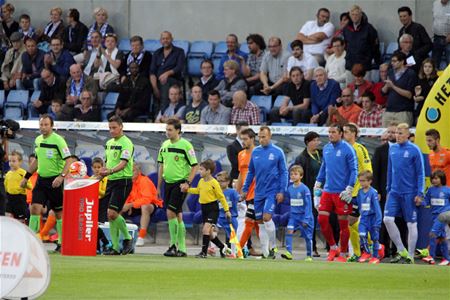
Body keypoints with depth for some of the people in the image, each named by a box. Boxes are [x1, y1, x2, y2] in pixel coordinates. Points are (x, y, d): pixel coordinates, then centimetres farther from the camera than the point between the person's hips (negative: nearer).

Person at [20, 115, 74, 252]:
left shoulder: (58, 140, -12)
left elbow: (69, 160, -15)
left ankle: (62, 243, 14)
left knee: (59, 213, 3)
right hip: (41, 179, 5)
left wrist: (61, 176, -27)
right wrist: (26, 177, 23)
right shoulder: (37, 140, 9)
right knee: (35, 208, -8)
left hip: (54, 181, -5)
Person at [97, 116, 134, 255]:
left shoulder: (126, 143, -11)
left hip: (123, 181, -8)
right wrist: (101, 175, 14)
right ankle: (115, 247, 10)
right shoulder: (109, 143, 15)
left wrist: (110, 171, -37)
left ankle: (127, 238, 3)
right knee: (110, 215, 5)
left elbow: (123, 163, -23)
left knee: (112, 213, -15)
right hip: (111, 181, 8)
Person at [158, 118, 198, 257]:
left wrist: (187, 183, -17)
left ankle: (174, 245, -9)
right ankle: (181, 248, 12)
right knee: (177, 215, 8)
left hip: (180, 183, -7)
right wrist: (159, 187, 17)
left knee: (171, 212, -15)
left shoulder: (185, 145, -9)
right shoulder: (164, 145, 11)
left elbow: (195, 166, -8)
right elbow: (161, 166, 18)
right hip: (168, 183, 7)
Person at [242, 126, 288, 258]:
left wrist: (282, 191, -9)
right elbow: (251, 172, 15)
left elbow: (283, 172, -2)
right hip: (258, 192, 5)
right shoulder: (255, 152, 7)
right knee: (260, 221, 5)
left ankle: (273, 246, -1)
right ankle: (265, 252, 12)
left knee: (267, 217, -18)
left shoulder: (277, 152, -4)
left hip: (272, 192, -5)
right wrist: (245, 189, 13)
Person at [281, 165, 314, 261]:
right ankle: (288, 252, -23)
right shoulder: (290, 189, 3)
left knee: (307, 236, 6)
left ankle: (309, 256, 20)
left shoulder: (304, 189, -12)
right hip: (293, 216, 4)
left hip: (304, 215, -4)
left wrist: (306, 219, -14)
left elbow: (308, 205, -11)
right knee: (289, 230, -18)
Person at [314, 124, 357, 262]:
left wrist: (349, 190, -15)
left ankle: (343, 254, 10)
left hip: (342, 193, -6)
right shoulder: (326, 148, 10)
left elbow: (354, 170, -10)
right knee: (322, 219, -1)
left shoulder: (347, 149, -9)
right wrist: (317, 184, 15)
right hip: (327, 191, 6)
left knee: (343, 223, 0)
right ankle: (333, 248, 16)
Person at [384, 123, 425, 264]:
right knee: (388, 219, -7)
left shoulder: (414, 150, -9)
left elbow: (420, 173, -7)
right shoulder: (392, 149, 7)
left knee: (411, 224, 1)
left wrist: (420, 193, -11)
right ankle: (401, 250, 6)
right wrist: (388, 189, 16)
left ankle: (410, 256, 10)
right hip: (394, 192, 5)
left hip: (409, 193, -5)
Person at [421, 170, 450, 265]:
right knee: (441, 237, 11)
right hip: (435, 215, 6)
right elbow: (426, 201, 7)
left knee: (433, 233, -18)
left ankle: (431, 256, -16)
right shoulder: (431, 190, 6)